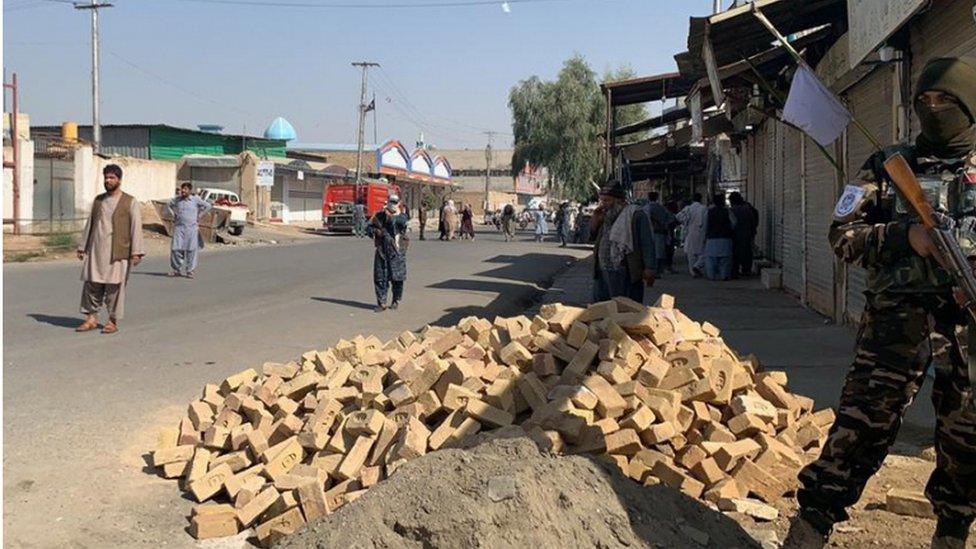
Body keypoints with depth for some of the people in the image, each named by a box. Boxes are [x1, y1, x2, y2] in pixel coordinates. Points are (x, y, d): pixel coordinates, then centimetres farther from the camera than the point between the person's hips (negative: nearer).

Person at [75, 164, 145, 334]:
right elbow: (90, 224, 18)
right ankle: (91, 318, 14)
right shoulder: (98, 200, 14)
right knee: (91, 284, 4)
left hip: (117, 252, -4)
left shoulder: (130, 202, -1)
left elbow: (136, 228, -6)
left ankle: (113, 321, 9)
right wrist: (82, 247, 16)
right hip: (96, 250, 5)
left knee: (114, 287, -1)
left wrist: (136, 252, -14)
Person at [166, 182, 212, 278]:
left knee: (191, 250, -1)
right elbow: (168, 205, 25)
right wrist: (173, 215, 12)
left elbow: (208, 206, 5)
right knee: (176, 249, -3)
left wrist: (199, 216, 3)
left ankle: (190, 271, 8)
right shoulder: (177, 199, 6)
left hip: (191, 228, -2)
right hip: (179, 227, 2)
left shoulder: (196, 199, -2)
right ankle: (177, 269, 10)